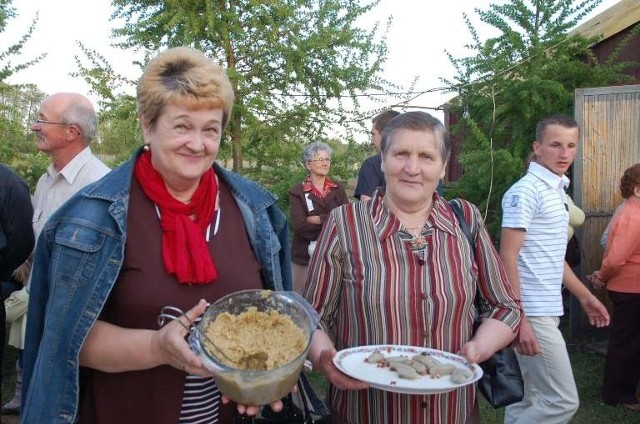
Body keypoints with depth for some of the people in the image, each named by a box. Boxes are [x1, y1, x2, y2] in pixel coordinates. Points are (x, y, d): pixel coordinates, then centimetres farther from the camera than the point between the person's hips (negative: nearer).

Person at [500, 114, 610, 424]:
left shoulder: (557, 190, 15)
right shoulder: (526, 191, -14)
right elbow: (508, 258, -19)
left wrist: (584, 296, 25)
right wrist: (519, 319, -23)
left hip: (545, 312, 9)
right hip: (533, 315, -9)